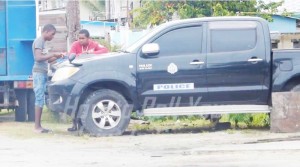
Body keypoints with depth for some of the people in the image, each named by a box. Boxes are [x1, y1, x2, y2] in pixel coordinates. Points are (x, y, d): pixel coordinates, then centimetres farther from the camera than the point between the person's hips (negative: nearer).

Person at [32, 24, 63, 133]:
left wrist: (56, 57, 9)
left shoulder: (42, 42, 20)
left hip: (43, 73, 10)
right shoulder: (39, 41, -9)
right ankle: (37, 126, -14)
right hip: (39, 73, -10)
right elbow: (38, 57, -21)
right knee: (40, 99, -12)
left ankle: (38, 126, 5)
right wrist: (53, 54, -17)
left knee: (41, 99, 6)